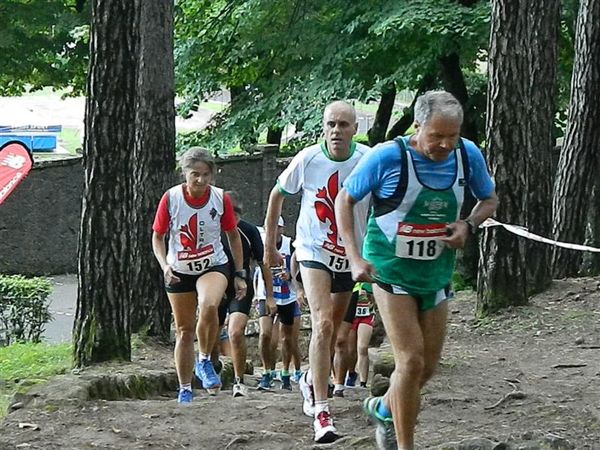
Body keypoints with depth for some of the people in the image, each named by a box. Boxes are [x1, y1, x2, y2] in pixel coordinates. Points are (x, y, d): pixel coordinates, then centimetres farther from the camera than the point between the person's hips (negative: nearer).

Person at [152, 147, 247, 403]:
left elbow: (233, 236, 3)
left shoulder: (220, 198, -10)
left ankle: (204, 361, -10)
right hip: (179, 272, 1)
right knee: (184, 330, 8)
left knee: (209, 306, -33)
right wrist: (165, 266, -16)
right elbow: (158, 236, 0)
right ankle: (185, 390, 22)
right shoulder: (171, 198, -11)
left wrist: (239, 274, 3)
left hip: (214, 266, -1)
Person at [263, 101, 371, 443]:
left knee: (334, 328, 18)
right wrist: (270, 247, 6)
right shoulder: (308, 160, -13)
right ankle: (321, 412, -22)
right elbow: (277, 196, 3)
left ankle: (312, 381, 47)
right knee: (323, 324, -19)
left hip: (351, 255, 3)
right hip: (314, 252, -3)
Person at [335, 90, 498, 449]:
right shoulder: (388, 157, -18)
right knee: (411, 361, -14)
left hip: (436, 274, 5)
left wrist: (469, 226, -11)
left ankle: (384, 409, 42)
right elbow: (345, 200, -5)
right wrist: (355, 258, -14)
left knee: (428, 366, 12)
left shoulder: (468, 155, -7)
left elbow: (490, 199, 11)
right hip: (391, 271, -5)